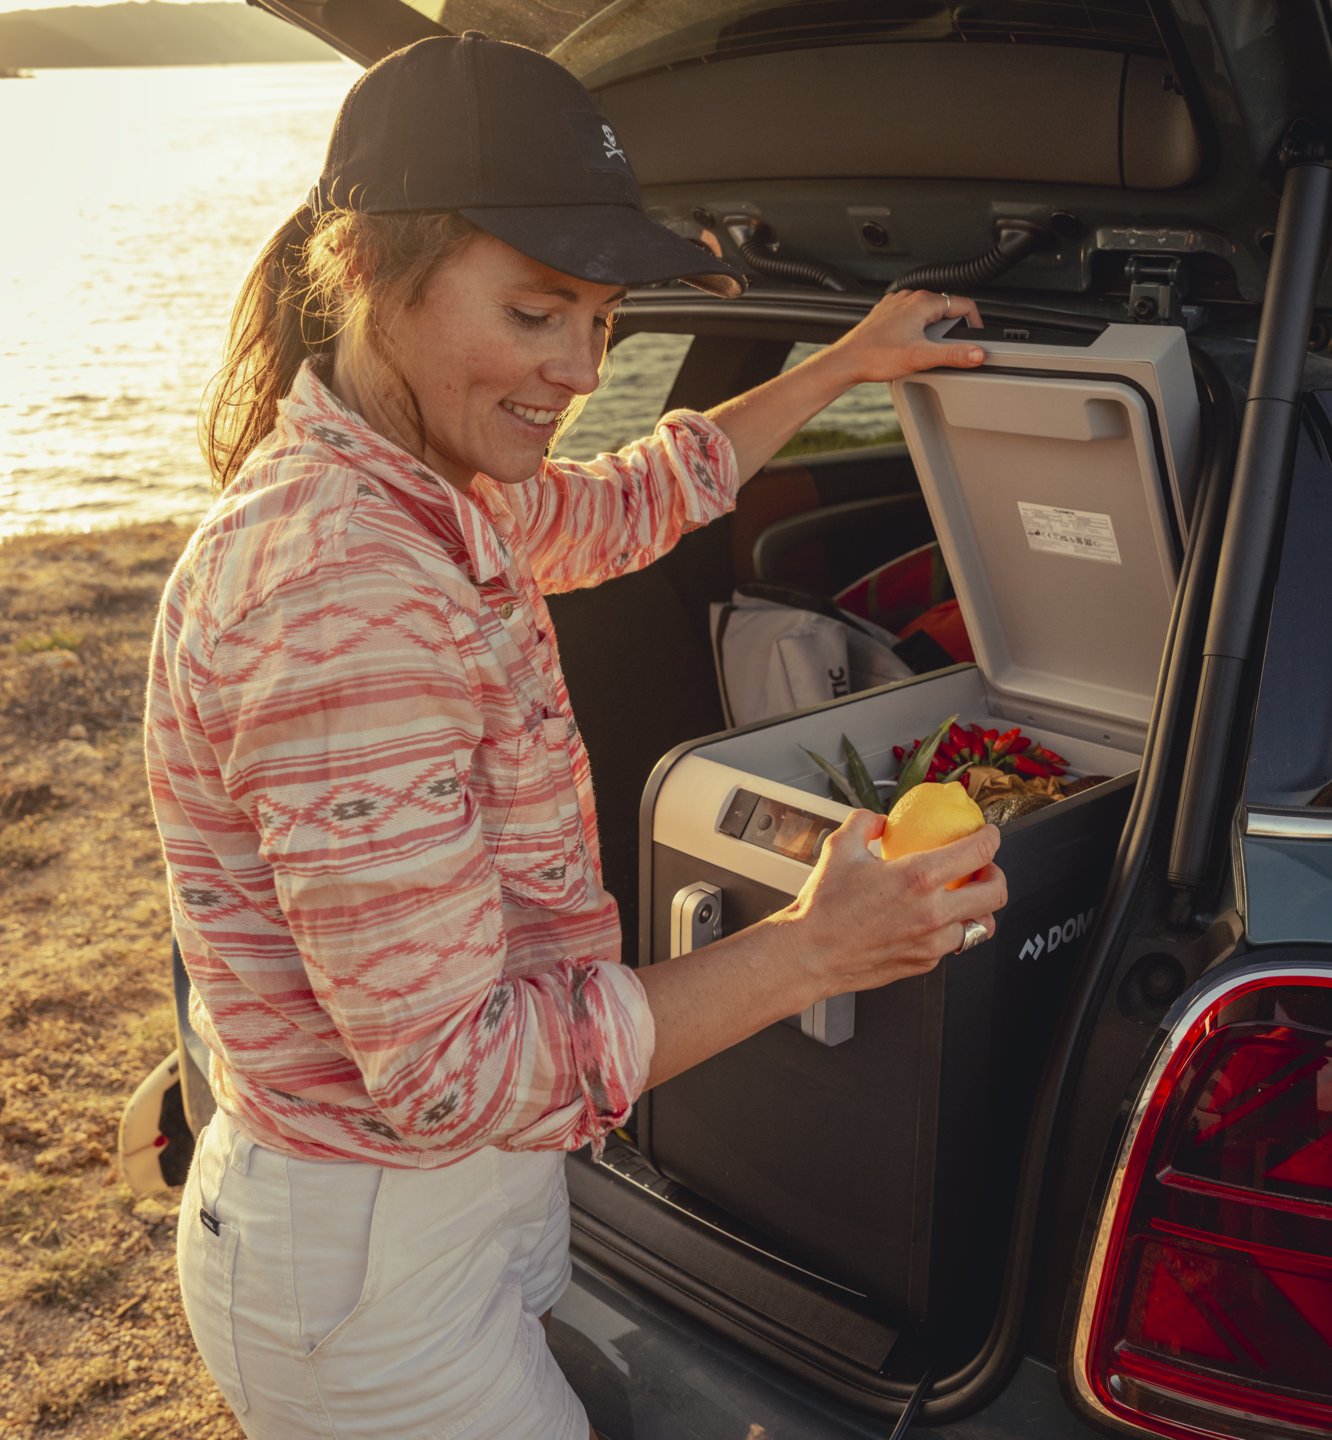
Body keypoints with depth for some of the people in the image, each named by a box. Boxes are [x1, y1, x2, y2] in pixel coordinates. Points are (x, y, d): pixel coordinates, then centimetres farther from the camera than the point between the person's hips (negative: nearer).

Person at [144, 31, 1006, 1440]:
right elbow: (455, 1073, -28)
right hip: (373, 1271, -9)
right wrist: (811, 950, -22)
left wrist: (845, 364, 25)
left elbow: (624, 504, 21)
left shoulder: (429, 497, 0)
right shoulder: (342, 596, -30)